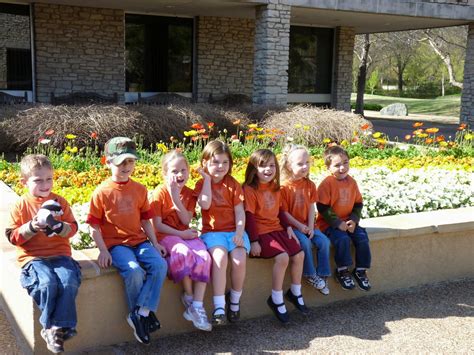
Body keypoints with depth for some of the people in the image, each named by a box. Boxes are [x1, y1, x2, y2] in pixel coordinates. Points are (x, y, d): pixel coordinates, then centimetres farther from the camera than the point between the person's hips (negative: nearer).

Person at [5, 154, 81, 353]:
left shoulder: (59, 202, 10)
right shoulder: (21, 205, 5)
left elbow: (72, 228, 8)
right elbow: (12, 236, 2)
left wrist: (59, 226, -13)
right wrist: (31, 227, -14)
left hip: (60, 254, 2)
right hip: (33, 257, -2)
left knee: (69, 282, -27)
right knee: (47, 284, -31)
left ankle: (59, 326, -15)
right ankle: (50, 326, -11)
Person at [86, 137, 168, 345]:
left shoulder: (140, 190, 9)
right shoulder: (102, 192, -4)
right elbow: (94, 226, -2)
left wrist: (155, 243, 7)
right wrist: (103, 251, -11)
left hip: (139, 241, 4)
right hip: (115, 244, -4)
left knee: (160, 265, -22)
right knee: (134, 272, -29)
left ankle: (141, 312, -18)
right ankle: (142, 314, -7)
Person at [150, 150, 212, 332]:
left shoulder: (189, 194, 8)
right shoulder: (160, 193, -5)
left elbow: (186, 221, -5)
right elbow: (158, 225, -8)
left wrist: (176, 198, -14)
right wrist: (181, 234, -14)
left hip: (186, 234, 4)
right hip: (165, 235, -4)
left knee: (204, 257, -25)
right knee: (185, 254, -35)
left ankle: (197, 306, -22)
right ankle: (188, 296, -13)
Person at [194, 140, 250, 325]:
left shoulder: (232, 184, 7)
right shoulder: (201, 184, 6)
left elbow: (240, 212, 1)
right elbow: (205, 204, -15)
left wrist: (239, 234, -14)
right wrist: (207, 179, -8)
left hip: (234, 230, 1)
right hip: (212, 232, -1)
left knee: (240, 260, -26)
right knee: (220, 257, -32)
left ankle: (234, 301, -3)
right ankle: (219, 306, -31)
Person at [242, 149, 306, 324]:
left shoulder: (275, 188, 11)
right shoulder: (249, 189, -13)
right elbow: (249, 216, -16)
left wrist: (288, 227, 8)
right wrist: (254, 241, -19)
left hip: (277, 229, 8)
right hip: (261, 232, -8)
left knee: (299, 254, -1)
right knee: (282, 257, -25)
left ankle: (295, 293, 20)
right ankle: (276, 300, -10)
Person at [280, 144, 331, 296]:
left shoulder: (309, 185, 6)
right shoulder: (284, 187, -11)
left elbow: (312, 208, 4)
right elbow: (284, 212, -11)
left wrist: (310, 227, -7)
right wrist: (299, 226, -16)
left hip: (307, 225, 5)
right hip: (291, 226, -5)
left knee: (324, 241, -14)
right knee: (304, 242, -29)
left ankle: (322, 275, -3)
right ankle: (310, 275, -13)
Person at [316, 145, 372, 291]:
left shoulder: (352, 182, 5)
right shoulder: (326, 184, -13)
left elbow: (358, 204, 10)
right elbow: (323, 208, -16)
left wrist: (353, 220, -6)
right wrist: (338, 223, -19)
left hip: (348, 222, 6)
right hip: (329, 223, -5)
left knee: (362, 238, -14)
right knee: (343, 239, -29)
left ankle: (360, 270, 3)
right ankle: (342, 270, -9)